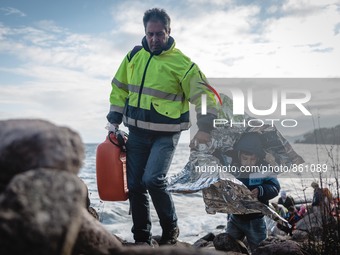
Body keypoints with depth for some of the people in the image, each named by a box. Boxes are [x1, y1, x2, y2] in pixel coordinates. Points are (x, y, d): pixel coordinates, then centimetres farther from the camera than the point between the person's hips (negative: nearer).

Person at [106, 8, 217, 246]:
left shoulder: (181, 63, -9)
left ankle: (171, 228, 6)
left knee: (153, 179, -20)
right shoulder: (134, 56, 5)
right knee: (135, 185, 5)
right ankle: (142, 239, 20)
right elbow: (119, 88, 15)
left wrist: (205, 128, -15)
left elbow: (206, 95, -6)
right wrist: (114, 120, 10)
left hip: (165, 135, -5)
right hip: (136, 133, 5)